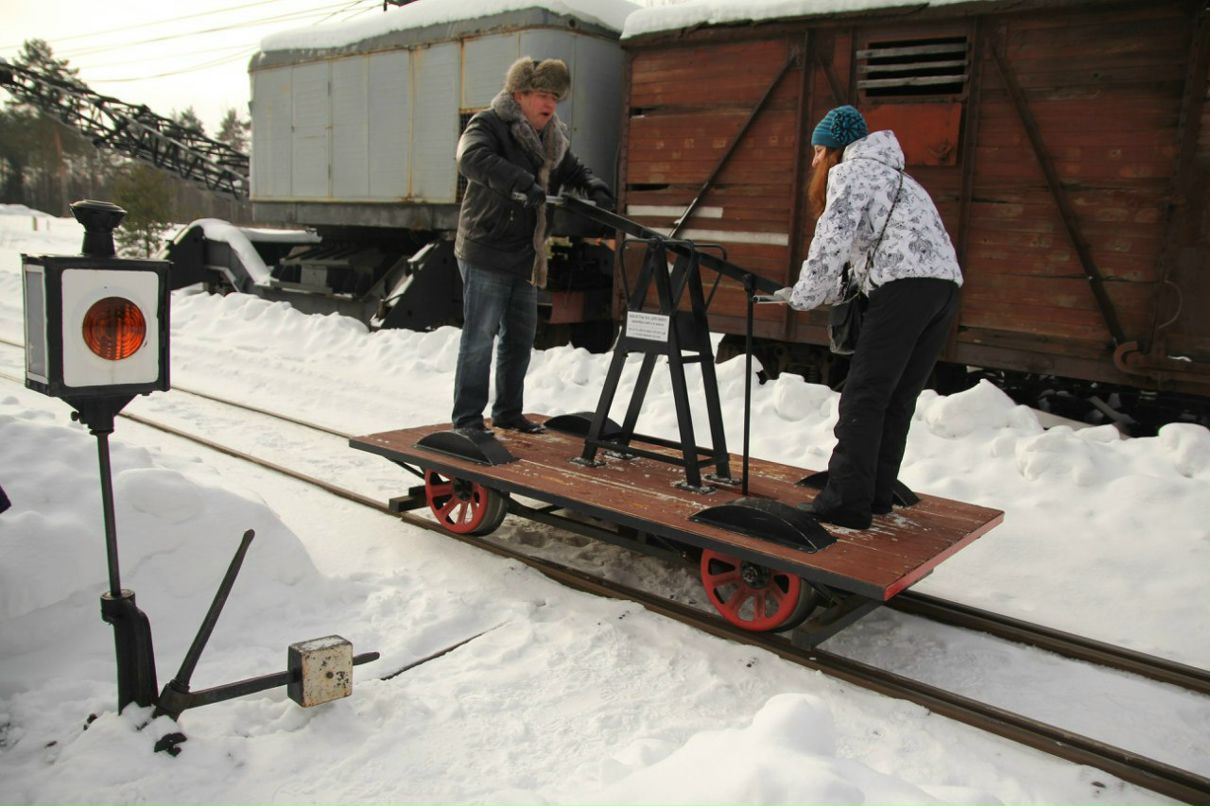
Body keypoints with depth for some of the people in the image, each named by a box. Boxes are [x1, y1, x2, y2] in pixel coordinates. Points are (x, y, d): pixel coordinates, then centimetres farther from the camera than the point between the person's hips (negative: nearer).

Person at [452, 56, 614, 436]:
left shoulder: (551, 137, 14)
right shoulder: (489, 124, -10)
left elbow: (573, 169, 23)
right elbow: (472, 159, -30)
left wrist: (595, 188, -2)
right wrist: (522, 184, -42)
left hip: (526, 255, 8)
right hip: (486, 250, -8)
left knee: (520, 336, 14)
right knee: (480, 336, -4)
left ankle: (507, 411, 27)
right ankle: (467, 418, 5)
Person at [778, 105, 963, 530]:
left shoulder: (849, 171, 7)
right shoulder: (890, 175, 36)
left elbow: (832, 241, -7)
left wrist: (804, 297, 2)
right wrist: (830, 293, 20)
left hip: (906, 286, -9)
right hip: (946, 285, 9)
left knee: (864, 397, -10)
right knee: (898, 398, 11)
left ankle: (846, 502, -12)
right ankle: (877, 494, 15)